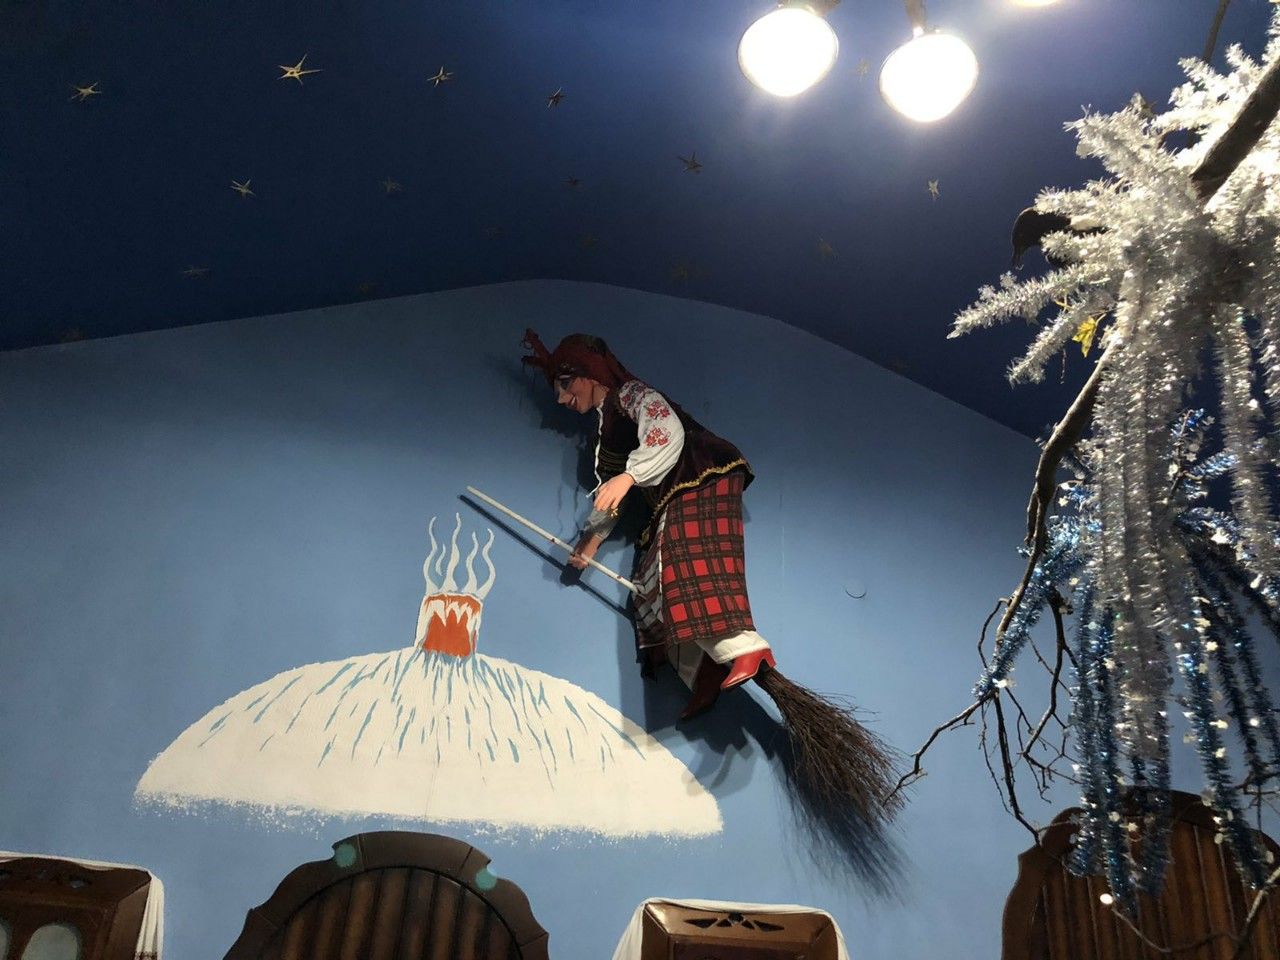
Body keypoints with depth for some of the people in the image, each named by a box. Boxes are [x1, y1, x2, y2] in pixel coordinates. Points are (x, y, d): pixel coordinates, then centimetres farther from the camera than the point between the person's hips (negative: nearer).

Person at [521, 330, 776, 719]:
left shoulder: (632, 393, 0)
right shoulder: (606, 425, 27)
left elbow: (668, 434, -19)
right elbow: (608, 489, 26)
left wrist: (629, 475, -31)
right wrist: (593, 536, 13)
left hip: (704, 479, -9)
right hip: (673, 502, 9)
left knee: (691, 559, -29)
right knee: (652, 585, 0)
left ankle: (745, 649, -42)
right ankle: (705, 676, -8)